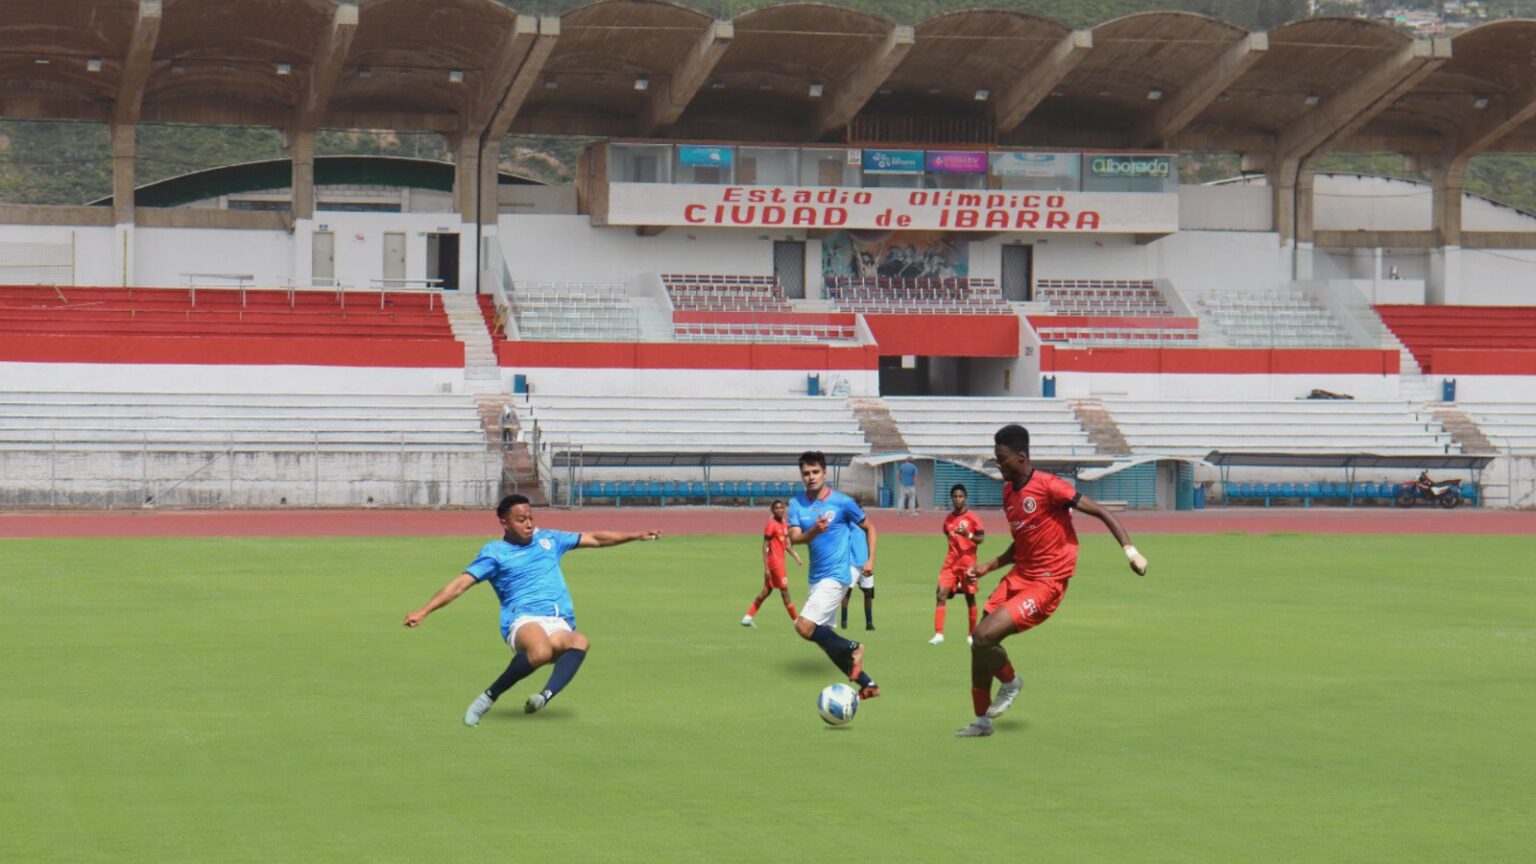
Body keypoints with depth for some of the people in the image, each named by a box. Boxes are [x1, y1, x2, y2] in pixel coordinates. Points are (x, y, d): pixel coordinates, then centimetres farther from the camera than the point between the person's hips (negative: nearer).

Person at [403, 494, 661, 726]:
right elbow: (460, 584, 0)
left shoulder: (548, 539, 23)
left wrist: (637, 535, 26)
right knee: (540, 651, -41)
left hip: (560, 626, 4)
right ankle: (489, 697, -23)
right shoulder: (494, 552, 8)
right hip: (523, 621, -4)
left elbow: (594, 539, 30)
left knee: (579, 642, -35)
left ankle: (545, 696, -51)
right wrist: (423, 611, -11)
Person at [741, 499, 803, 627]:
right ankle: (797, 620, 5)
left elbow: (787, 545, 18)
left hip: (780, 562, 9)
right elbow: (765, 547, -15)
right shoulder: (771, 525, -13)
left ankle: (748, 618, 16)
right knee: (784, 591, -1)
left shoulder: (784, 525, 11)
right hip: (774, 562, -9)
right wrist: (766, 568, -18)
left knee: (767, 590, 12)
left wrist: (796, 557, 5)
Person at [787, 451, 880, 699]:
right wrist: (814, 531, -29)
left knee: (805, 627, -20)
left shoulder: (842, 502, -8)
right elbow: (794, 538, -9)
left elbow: (869, 527, 6)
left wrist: (871, 560, -3)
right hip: (816, 577, 7)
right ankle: (868, 684, 17)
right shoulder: (797, 504, 4)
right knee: (823, 636, 9)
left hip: (837, 574, -7)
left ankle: (852, 648, -1)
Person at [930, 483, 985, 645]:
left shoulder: (972, 517, -5)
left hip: (967, 562, -4)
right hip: (951, 562, 4)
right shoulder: (948, 518, 10)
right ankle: (938, 634, -11)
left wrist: (968, 535, -25)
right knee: (941, 594, -10)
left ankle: (971, 635, 19)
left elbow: (981, 538, -9)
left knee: (970, 598, 5)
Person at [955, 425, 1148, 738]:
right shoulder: (1008, 491, 10)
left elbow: (1100, 512, -15)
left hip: (1045, 584, -8)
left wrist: (1130, 550, -24)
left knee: (984, 637, -20)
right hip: (1017, 577, 8)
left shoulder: (1048, 486, -16)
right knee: (979, 642, 4)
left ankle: (1010, 683, 11)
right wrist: (989, 566, 12)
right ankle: (982, 720, 19)